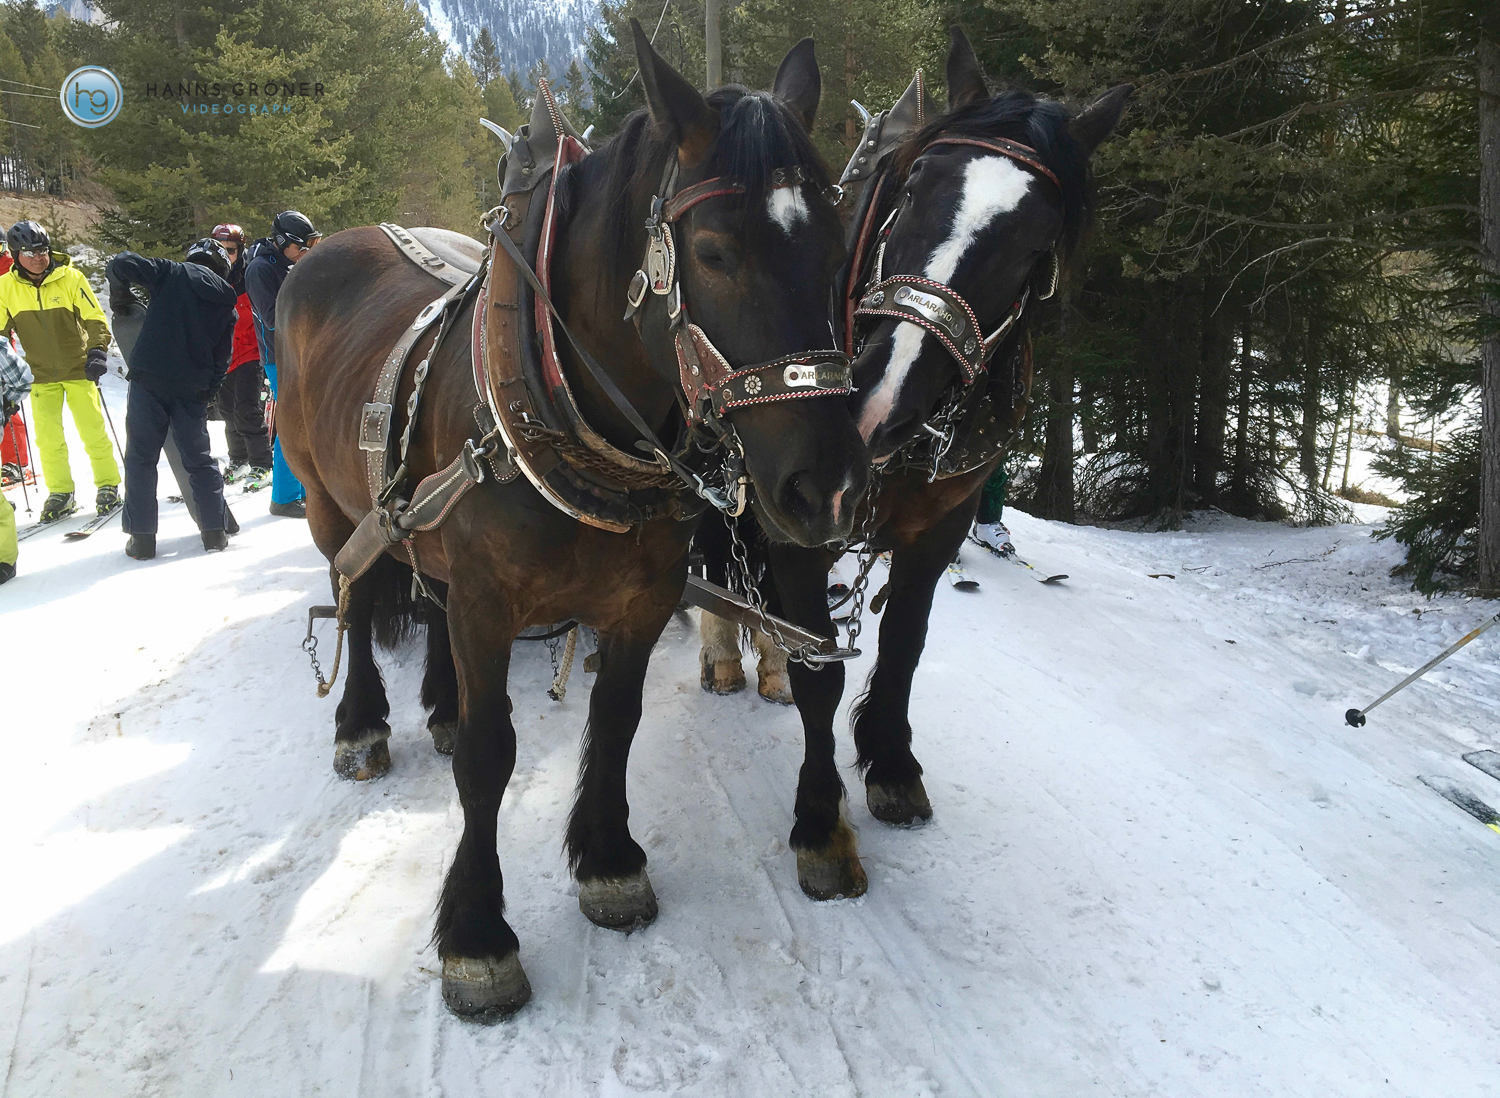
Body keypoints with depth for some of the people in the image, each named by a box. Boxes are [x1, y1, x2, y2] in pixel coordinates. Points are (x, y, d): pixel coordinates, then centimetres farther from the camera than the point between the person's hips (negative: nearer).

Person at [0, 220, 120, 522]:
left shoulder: (70, 278, -11)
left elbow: (95, 318, -9)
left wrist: (97, 351, -22)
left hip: (78, 368, -2)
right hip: (40, 373, 2)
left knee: (93, 431, 0)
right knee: (47, 437, 1)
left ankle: (107, 486, 13)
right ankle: (59, 493, 13)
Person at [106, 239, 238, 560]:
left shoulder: (172, 274, 2)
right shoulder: (227, 305, 11)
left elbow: (121, 264, -6)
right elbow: (222, 360, 12)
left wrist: (119, 292, 13)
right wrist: (207, 393, 21)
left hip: (150, 379, -2)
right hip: (194, 389, 3)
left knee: (141, 457, 6)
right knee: (199, 458, 15)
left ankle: (142, 537, 6)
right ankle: (214, 531, 13)